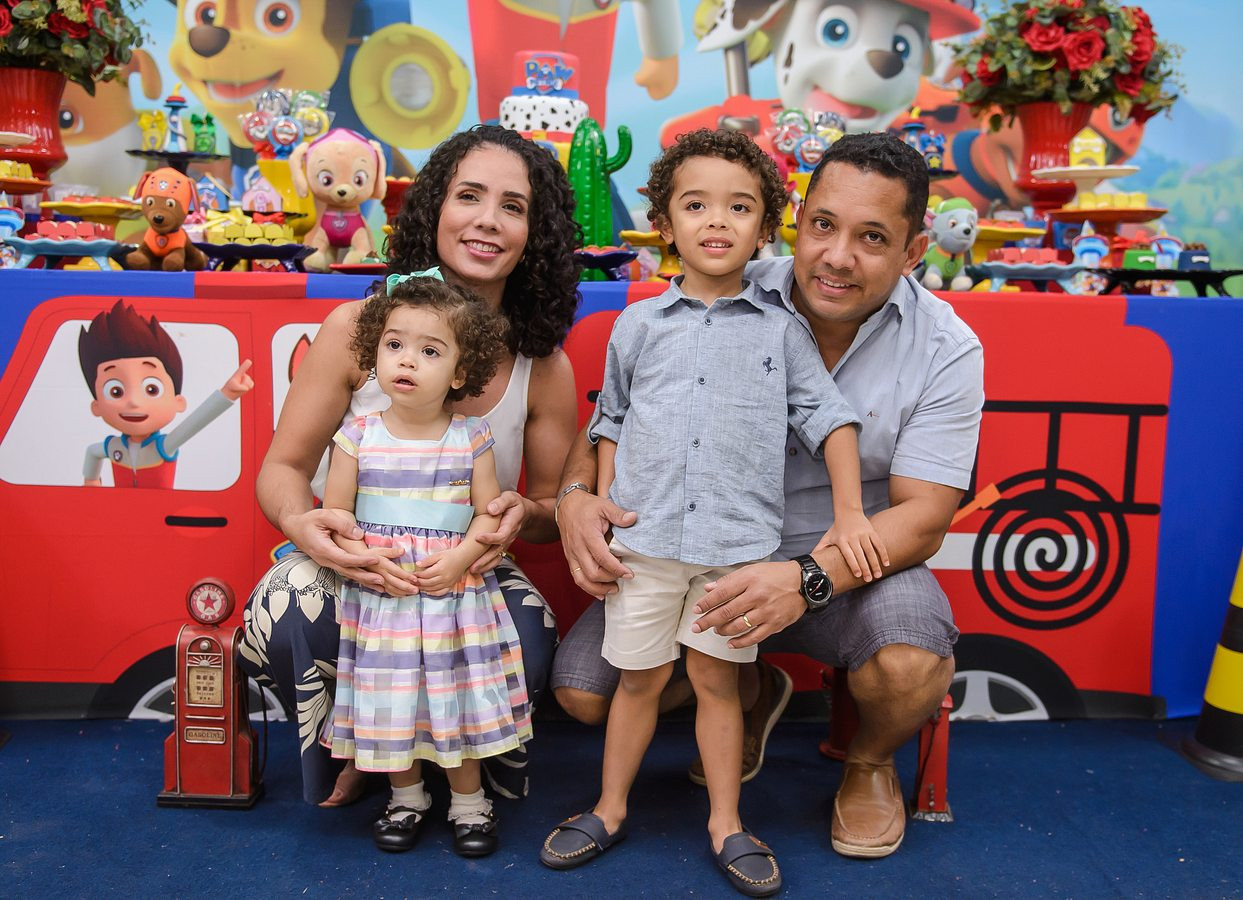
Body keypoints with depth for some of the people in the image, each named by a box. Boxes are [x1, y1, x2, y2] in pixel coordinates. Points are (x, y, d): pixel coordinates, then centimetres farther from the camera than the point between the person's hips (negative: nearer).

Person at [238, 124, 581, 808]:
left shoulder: (545, 369, -9)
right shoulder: (357, 328, -13)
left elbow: (555, 507, 2)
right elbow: (284, 466, -7)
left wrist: (523, 516, -25)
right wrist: (302, 525, -32)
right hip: (352, 564, 0)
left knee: (530, 644, -30)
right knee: (281, 617, -33)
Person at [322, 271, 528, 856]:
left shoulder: (471, 439, -4)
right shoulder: (358, 436, -4)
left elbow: (490, 513, -3)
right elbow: (334, 515, 0)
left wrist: (459, 557, -17)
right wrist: (363, 557, -14)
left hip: (456, 595, 0)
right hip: (379, 599, 1)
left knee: (459, 701, 8)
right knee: (391, 700, 10)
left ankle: (468, 801, 30)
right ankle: (406, 797, 34)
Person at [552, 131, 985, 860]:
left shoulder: (947, 350, -11)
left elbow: (923, 515, -15)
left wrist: (807, 580, -34)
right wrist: (576, 495, -26)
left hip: (851, 566, -1)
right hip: (709, 555, 2)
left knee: (911, 666, -34)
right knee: (583, 686, -12)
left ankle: (870, 763, 8)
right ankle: (748, 694, 21)